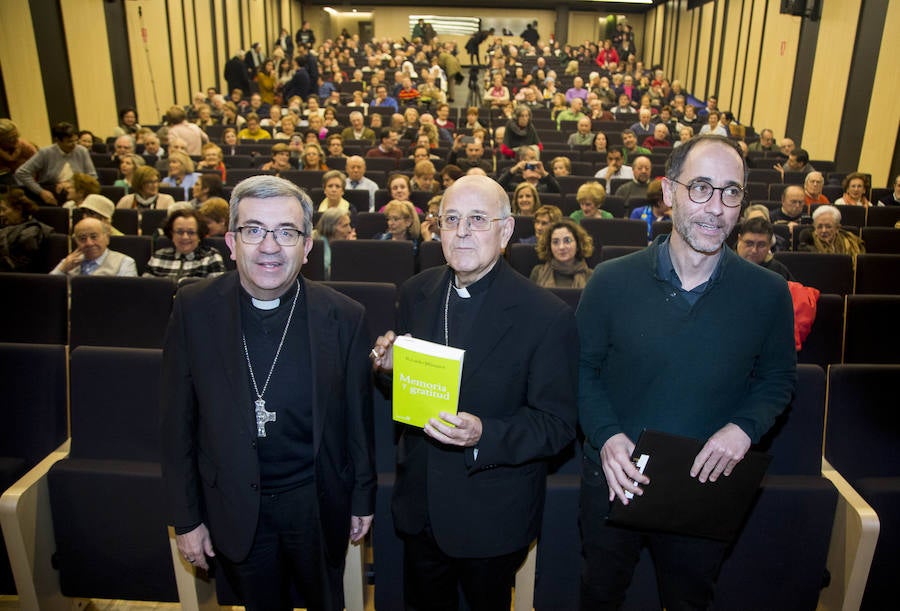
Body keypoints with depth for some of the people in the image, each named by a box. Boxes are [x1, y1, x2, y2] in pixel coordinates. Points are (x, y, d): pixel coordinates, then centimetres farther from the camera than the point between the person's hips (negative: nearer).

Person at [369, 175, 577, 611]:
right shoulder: (415, 293, -4)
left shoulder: (548, 316, -19)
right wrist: (388, 366, -15)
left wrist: (485, 436, -32)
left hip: (492, 515, -4)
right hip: (420, 505, 5)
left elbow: (558, 424, -17)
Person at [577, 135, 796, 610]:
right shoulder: (612, 281, -12)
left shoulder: (768, 294, -9)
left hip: (707, 485, 1)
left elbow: (777, 378, 3)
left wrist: (745, 427, -16)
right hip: (615, 481, 0)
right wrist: (606, 435, -19)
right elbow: (582, 367, -4)